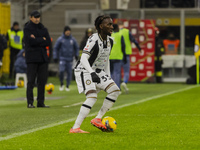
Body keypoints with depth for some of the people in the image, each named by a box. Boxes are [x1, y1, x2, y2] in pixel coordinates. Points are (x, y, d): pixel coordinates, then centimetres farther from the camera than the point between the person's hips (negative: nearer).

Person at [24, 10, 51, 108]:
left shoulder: (43, 29, 15)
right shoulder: (27, 28, -1)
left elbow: (48, 42, 2)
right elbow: (31, 41, -15)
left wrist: (37, 41, -9)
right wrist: (42, 40, -4)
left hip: (42, 57, 5)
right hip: (32, 58, -5)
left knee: (42, 80, 4)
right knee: (31, 81, -7)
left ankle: (41, 102, 10)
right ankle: (30, 102, -4)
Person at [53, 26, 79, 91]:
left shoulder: (73, 39, 4)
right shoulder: (60, 39, -2)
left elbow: (77, 48, 18)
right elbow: (55, 48, 4)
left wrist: (76, 55, 6)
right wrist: (55, 57, 0)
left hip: (70, 59, 2)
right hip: (62, 58, -2)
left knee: (69, 72, 3)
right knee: (61, 71, -18)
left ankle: (67, 86, 16)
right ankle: (61, 84, 3)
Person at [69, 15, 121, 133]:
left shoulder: (110, 41, 3)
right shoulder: (94, 39, -22)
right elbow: (83, 58, -31)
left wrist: (108, 76, 17)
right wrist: (92, 73, -43)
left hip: (98, 71, 8)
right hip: (85, 70, -8)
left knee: (115, 90, -6)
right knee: (92, 97, -25)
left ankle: (98, 119, 1)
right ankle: (75, 128, -25)